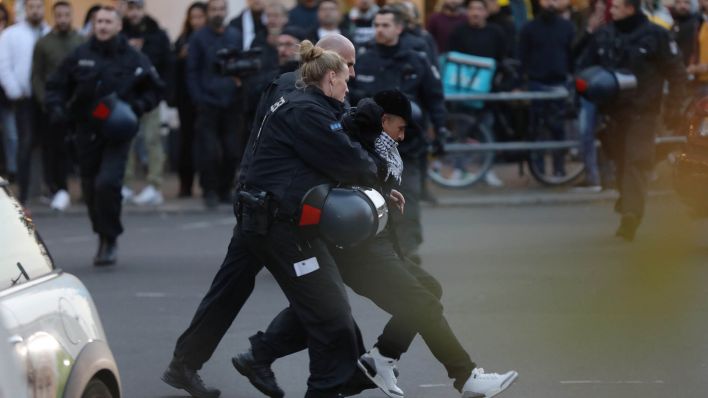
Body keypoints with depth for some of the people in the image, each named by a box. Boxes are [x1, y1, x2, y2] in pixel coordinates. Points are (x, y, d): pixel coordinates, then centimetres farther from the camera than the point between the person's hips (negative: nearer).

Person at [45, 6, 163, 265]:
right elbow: (56, 86, 11)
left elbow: (154, 90, 9)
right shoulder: (80, 56, 3)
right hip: (86, 133, 3)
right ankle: (104, 239, 27)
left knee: (107, 183, -20)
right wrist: (56, 107, -7)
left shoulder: (133, 59, 0)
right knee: (91, 190, 8)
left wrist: (137, 106, -8)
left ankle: (110, 239, -6)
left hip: (117, 134, -3)